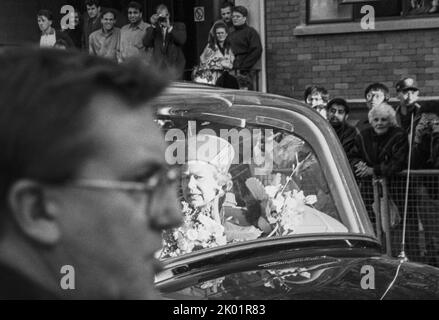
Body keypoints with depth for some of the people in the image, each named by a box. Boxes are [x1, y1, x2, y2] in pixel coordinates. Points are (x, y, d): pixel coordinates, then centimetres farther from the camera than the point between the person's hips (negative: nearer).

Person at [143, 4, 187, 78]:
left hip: (174, 67, -1)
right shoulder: (152, 30, 14)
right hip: (158, 67, 1)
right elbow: (146, 44, -3)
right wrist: (153, 25, -7)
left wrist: (169, 27, -11)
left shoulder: (179, 26, 11)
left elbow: (182, 40, -7)